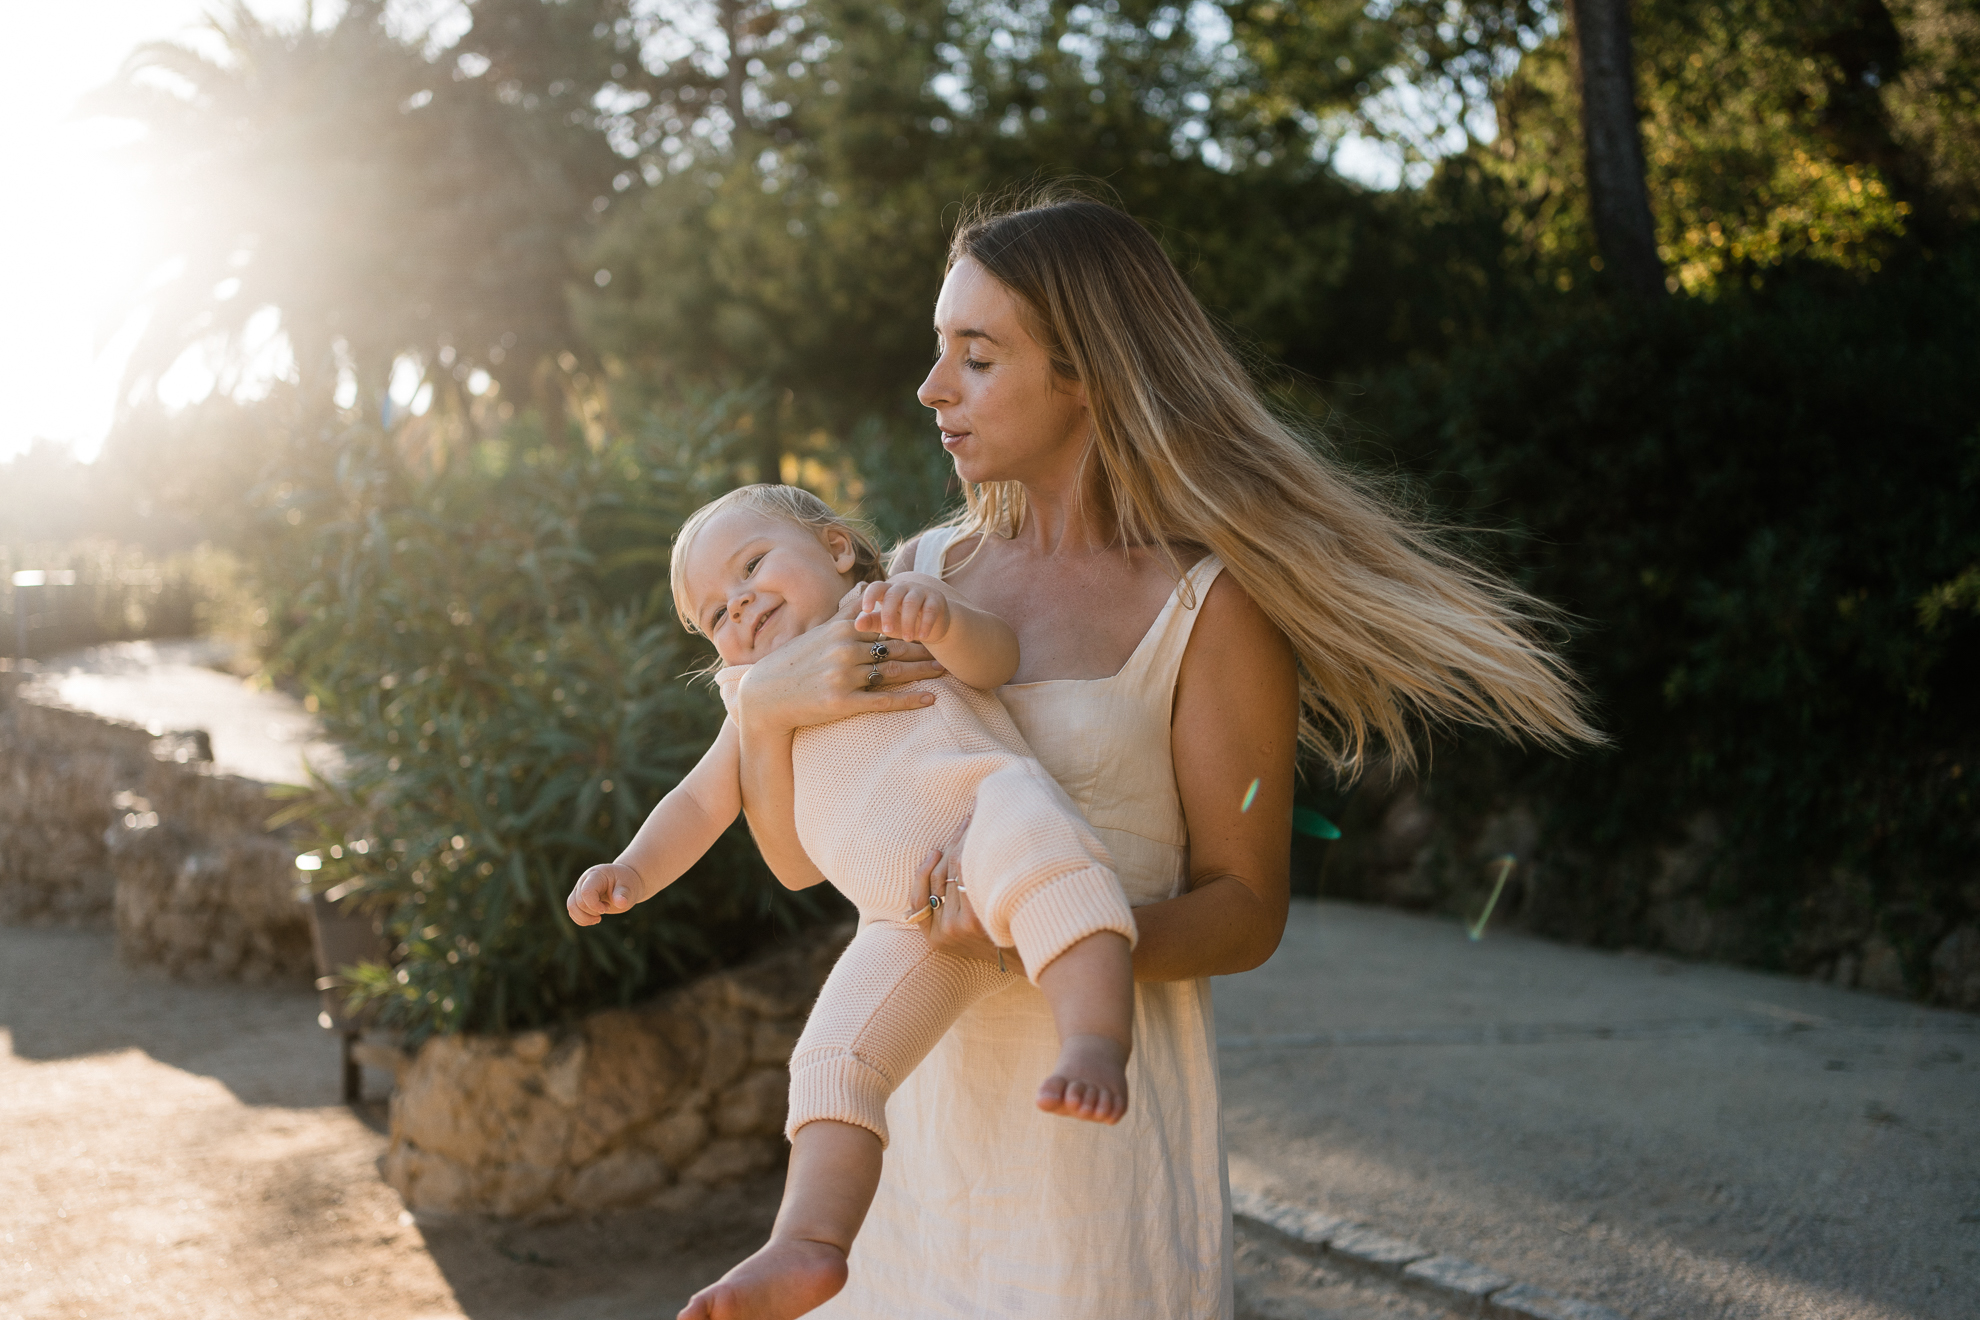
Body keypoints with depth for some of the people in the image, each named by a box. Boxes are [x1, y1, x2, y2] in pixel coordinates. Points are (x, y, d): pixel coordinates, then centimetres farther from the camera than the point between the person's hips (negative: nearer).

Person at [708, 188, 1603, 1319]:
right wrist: (766, 704, -13)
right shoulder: (928, 570, 7)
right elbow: (801, 854, 6)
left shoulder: (1207, 607, -9)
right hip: (915, 1085, 5)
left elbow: (1246, 909, -8)